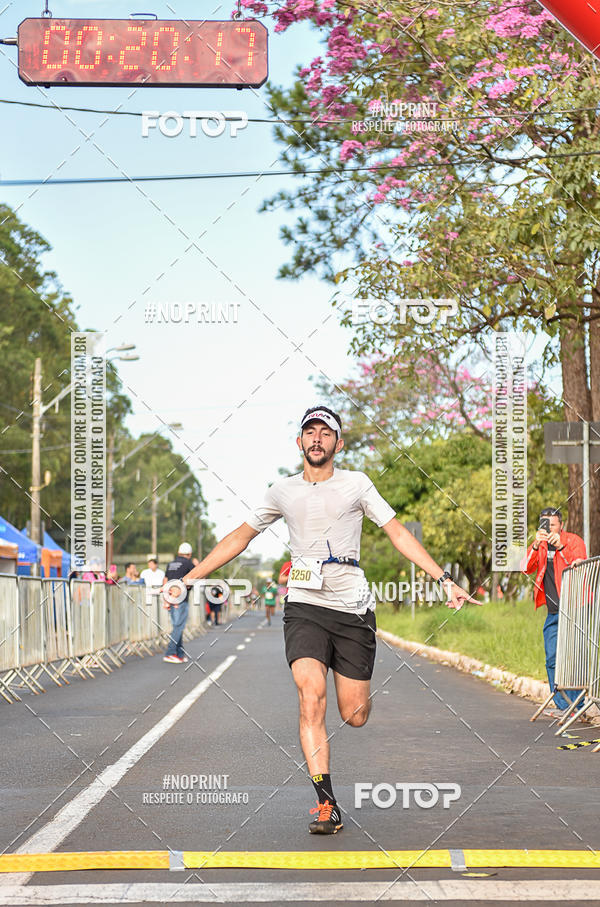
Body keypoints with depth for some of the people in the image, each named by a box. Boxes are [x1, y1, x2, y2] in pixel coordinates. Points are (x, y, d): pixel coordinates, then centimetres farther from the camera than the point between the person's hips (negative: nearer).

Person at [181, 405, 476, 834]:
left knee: (354, 716, 0)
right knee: (312, 695, -22)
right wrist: (189, 578, 14)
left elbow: (398, 533, 3)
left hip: (353, 608, 0)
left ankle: (359, 686, 39)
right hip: (304, 606, 0)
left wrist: (445, 580, -4)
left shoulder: (356, 483, 3)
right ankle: (326, 804, -20)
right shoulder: (283, 491, 8)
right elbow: (241, 536, 17)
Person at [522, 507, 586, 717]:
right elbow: (527, 569, -3)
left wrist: (561, 547, -26)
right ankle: (562, 706, 10)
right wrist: (536, 545, -19)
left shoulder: (574, 541, -1)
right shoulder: (538, 545, 12)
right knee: (553, 660, 4)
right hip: (553, 613, 5)